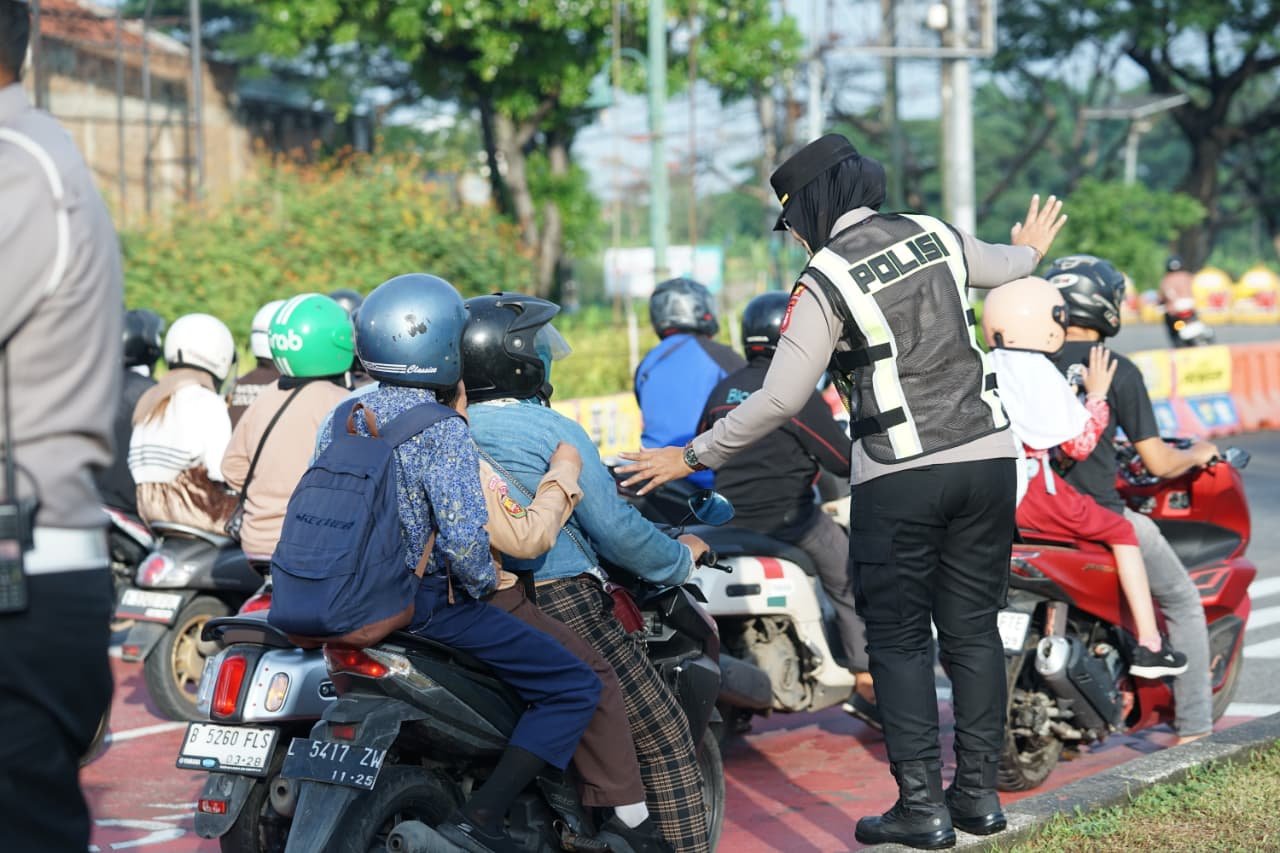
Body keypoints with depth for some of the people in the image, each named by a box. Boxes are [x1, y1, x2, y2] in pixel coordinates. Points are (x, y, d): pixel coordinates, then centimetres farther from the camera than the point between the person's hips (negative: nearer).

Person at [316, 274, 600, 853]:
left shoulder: (339, 423, 6)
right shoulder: (443, 432, -16)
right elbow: (463, 537, -24)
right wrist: (482, 583, -7)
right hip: (428, 601, -8)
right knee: (573, 688, -6)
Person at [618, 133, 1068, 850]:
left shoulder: (826, 281, -10)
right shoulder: (936, 235, 6)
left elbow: (779, 400, -12)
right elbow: (1006, 266, 28)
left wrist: (692, 457, -3)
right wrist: (1032, 251, 53)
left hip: (900, 475, -5)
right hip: (986, 455, 5)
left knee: (898, 638, 5)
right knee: (973, 627, 12)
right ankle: (979, 792, 14)